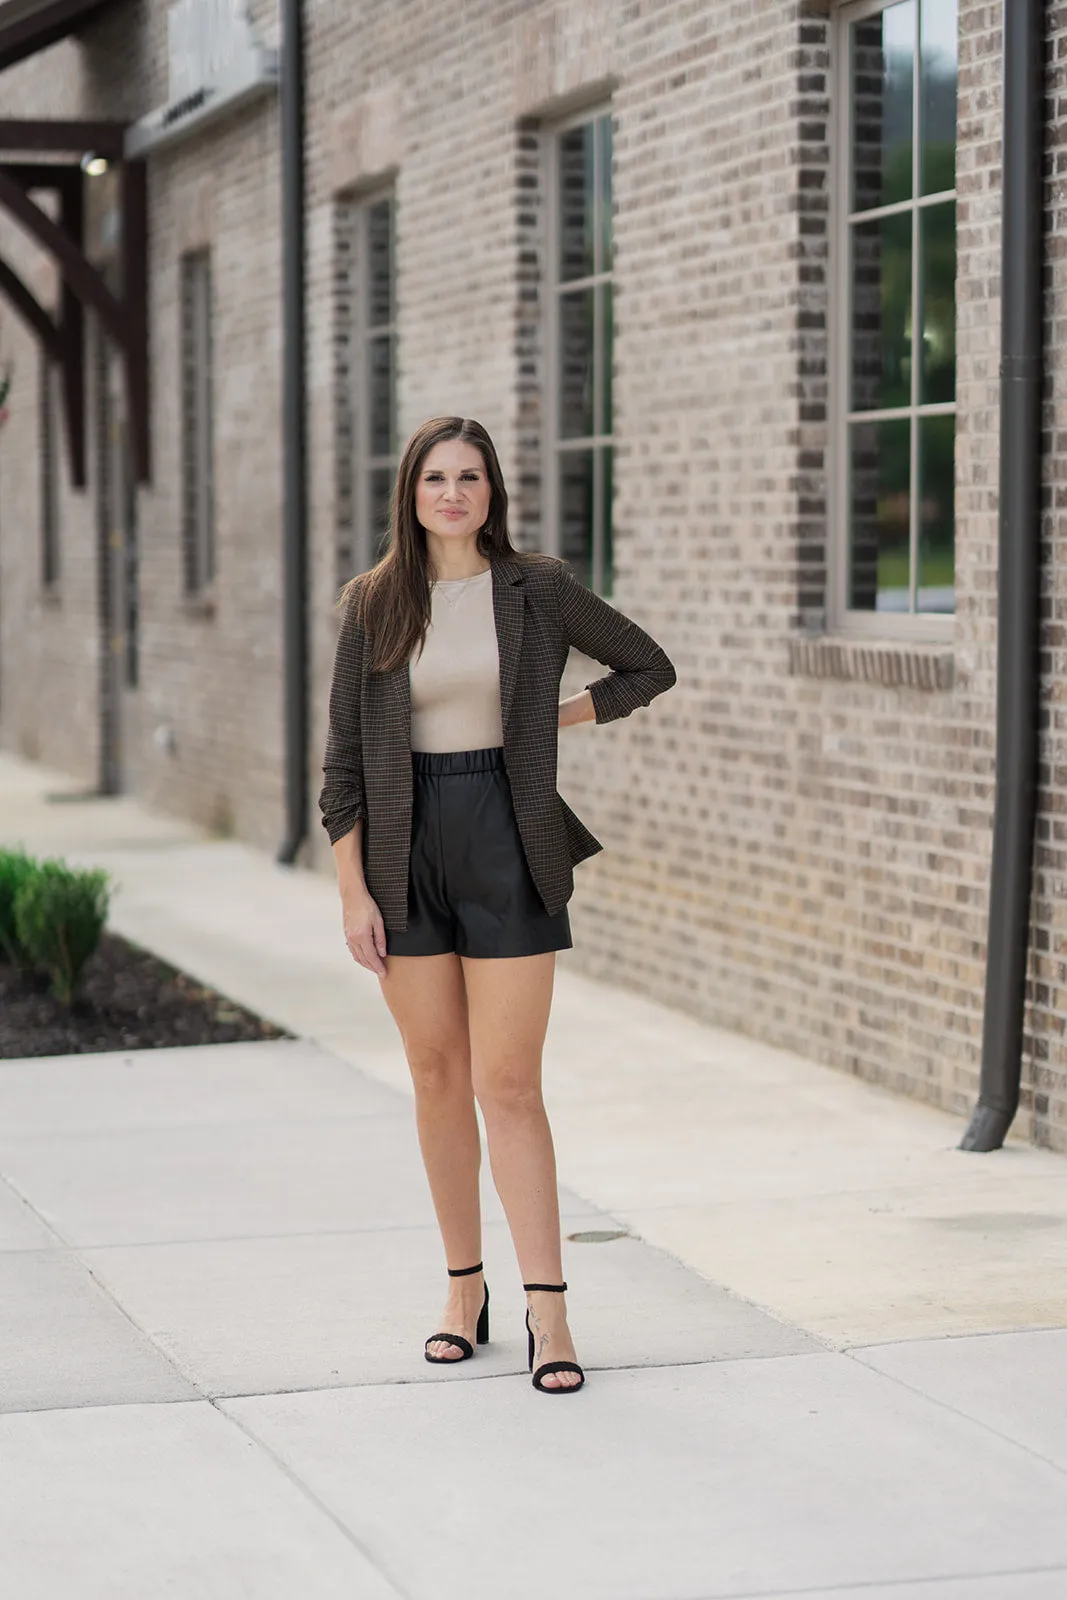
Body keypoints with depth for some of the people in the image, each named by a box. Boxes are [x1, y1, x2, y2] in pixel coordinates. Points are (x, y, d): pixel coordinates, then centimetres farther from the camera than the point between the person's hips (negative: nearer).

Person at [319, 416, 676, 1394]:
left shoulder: (537, 590, -1)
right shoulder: (374, 605, 3)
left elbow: (650, 667, 11)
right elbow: (344, 758, 4)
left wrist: (551, 719, 2)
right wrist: (353, 891, -2)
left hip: (508, 846, -2)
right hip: (407, 848, 2)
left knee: (509, 1085, -6)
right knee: (438, 1079, 8)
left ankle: (547, 1312, -3)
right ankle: (464, 1291, 20)